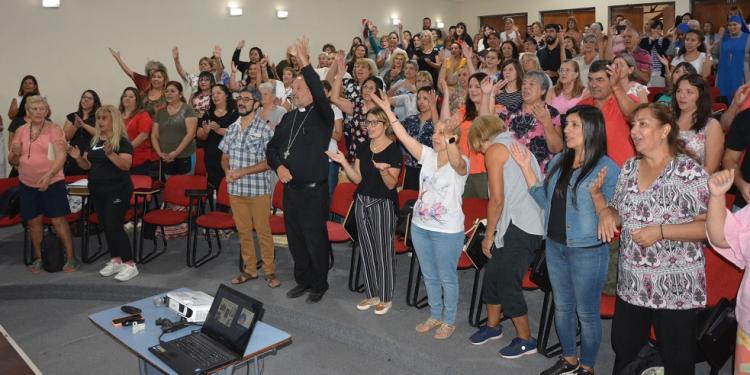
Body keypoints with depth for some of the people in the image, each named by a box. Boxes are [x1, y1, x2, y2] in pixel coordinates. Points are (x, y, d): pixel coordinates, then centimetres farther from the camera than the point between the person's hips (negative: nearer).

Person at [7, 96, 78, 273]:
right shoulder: (21, 131, 7)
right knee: (33, 221, 9)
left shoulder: (54, 128, -6)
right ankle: (38, 258, 23)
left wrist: (49, 175, -28)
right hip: (28, 184, 4)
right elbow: (12, 161, 12)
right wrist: (15, 154, -12)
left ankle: (71, 257, 3)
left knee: (58, 220, -4)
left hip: (52, 183, -4)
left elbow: (61, 155, -14)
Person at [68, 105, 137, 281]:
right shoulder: (94, 140, 10)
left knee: (114, 226, -10)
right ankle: (115, 260, 24)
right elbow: (88, 165, 16)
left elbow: (126, 165, -21)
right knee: (105, 226, 12)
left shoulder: (122, 141, -11)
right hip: (97, 191, 8)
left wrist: (111, 154, -34)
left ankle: (130, 264, -2)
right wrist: (78, 158, -3)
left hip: (117, 191, -7)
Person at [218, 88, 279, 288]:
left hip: (258, 189, -5)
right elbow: (225, 156, 16)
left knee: (263, 232, 1)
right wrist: (227, 171, -6)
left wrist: (242, 172, -18)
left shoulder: (265, 129, -7)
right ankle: (249, 269, 24)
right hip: (236, 189, 5)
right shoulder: (232, 128, 10)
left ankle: (270, 271, 13)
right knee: (243, 231, 12)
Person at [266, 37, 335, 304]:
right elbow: (272, 146, 15)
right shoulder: (288, 117, 11)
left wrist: (305, 63, -34)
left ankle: (319, 285, 20)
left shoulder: (322, 115, -7)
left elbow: (320, 95, -28)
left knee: (315, 240, 3)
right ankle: (303, 280, 31)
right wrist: (278, 166, -5)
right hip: (290, 189, 6)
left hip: (314, 190, -6)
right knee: (295, 239, 15)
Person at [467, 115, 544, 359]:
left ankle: (525, 340, 15)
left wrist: (489, 235, -3)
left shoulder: (495, 149, -5)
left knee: (507, 283, 2)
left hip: (518, 228, -9)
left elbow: (497, 199, -13)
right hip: (532, 226, 9)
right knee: (493, 274, 18)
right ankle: (492, 325, 33)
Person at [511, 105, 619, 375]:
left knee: (586, 313, 9)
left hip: (587, 251, -6)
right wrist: (526, 168, 6)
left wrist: (596, 193, -32)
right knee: (562, 307, 20)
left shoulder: (608, 168, -14)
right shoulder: (559, 161, 5)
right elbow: (546, 201, 11)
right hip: (555, 246, 7)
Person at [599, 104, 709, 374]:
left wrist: (661, 231, -23)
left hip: (676, 287, -5)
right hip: (631, 283, 6)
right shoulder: (630, 167, 6)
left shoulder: (690, 172, -12)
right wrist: (607, 212, -6)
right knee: (624, 353, 19)